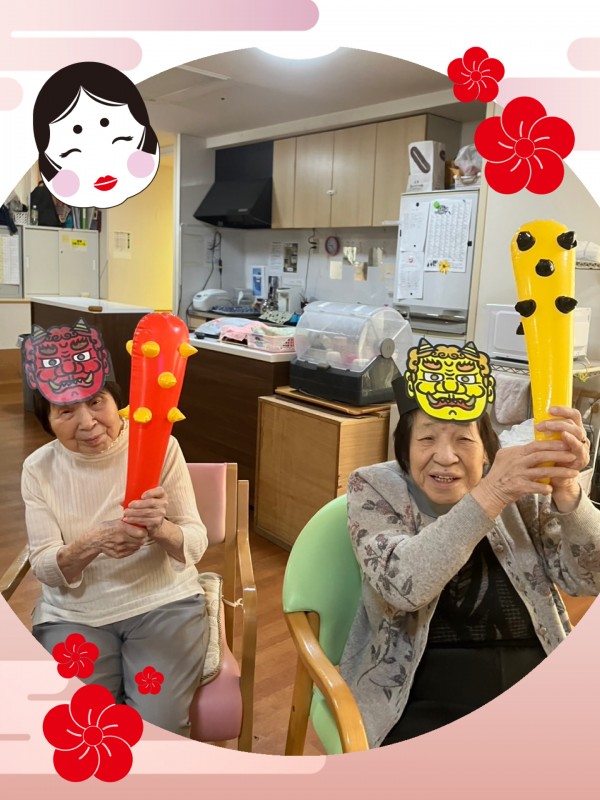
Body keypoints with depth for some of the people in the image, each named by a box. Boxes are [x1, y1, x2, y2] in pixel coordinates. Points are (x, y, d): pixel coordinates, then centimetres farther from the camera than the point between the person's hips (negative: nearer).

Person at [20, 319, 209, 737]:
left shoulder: (160, 447, -12)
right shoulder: (39, 469, -5)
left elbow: (196, 542, -11)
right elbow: (45, 569, -7)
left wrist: (163, 530, -35)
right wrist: (92, 545, -29)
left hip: (163, 602, -1)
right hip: (74, 613, 2)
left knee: (158, 726, -17)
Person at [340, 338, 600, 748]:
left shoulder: (521, 490, 2)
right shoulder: (375, 489, -5)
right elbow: (404, 586, -21)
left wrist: (567, 491, -25)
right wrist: (489, 496, -30)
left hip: (537, 688, 3)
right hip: (426, 705, -3)